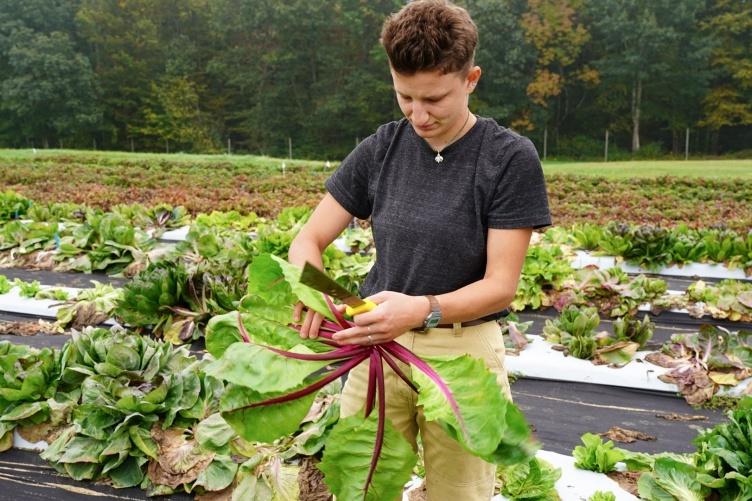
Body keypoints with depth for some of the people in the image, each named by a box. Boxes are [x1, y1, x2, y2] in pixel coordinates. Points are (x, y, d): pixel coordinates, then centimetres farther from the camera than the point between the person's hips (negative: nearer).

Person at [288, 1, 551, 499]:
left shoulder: (510, 158, -9)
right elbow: (308, 240, 2)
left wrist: (422, 309, -30)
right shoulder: (380, 149, 0)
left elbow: (501, 284, -12)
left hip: (463, 352, -2)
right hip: (377, 344, 3)